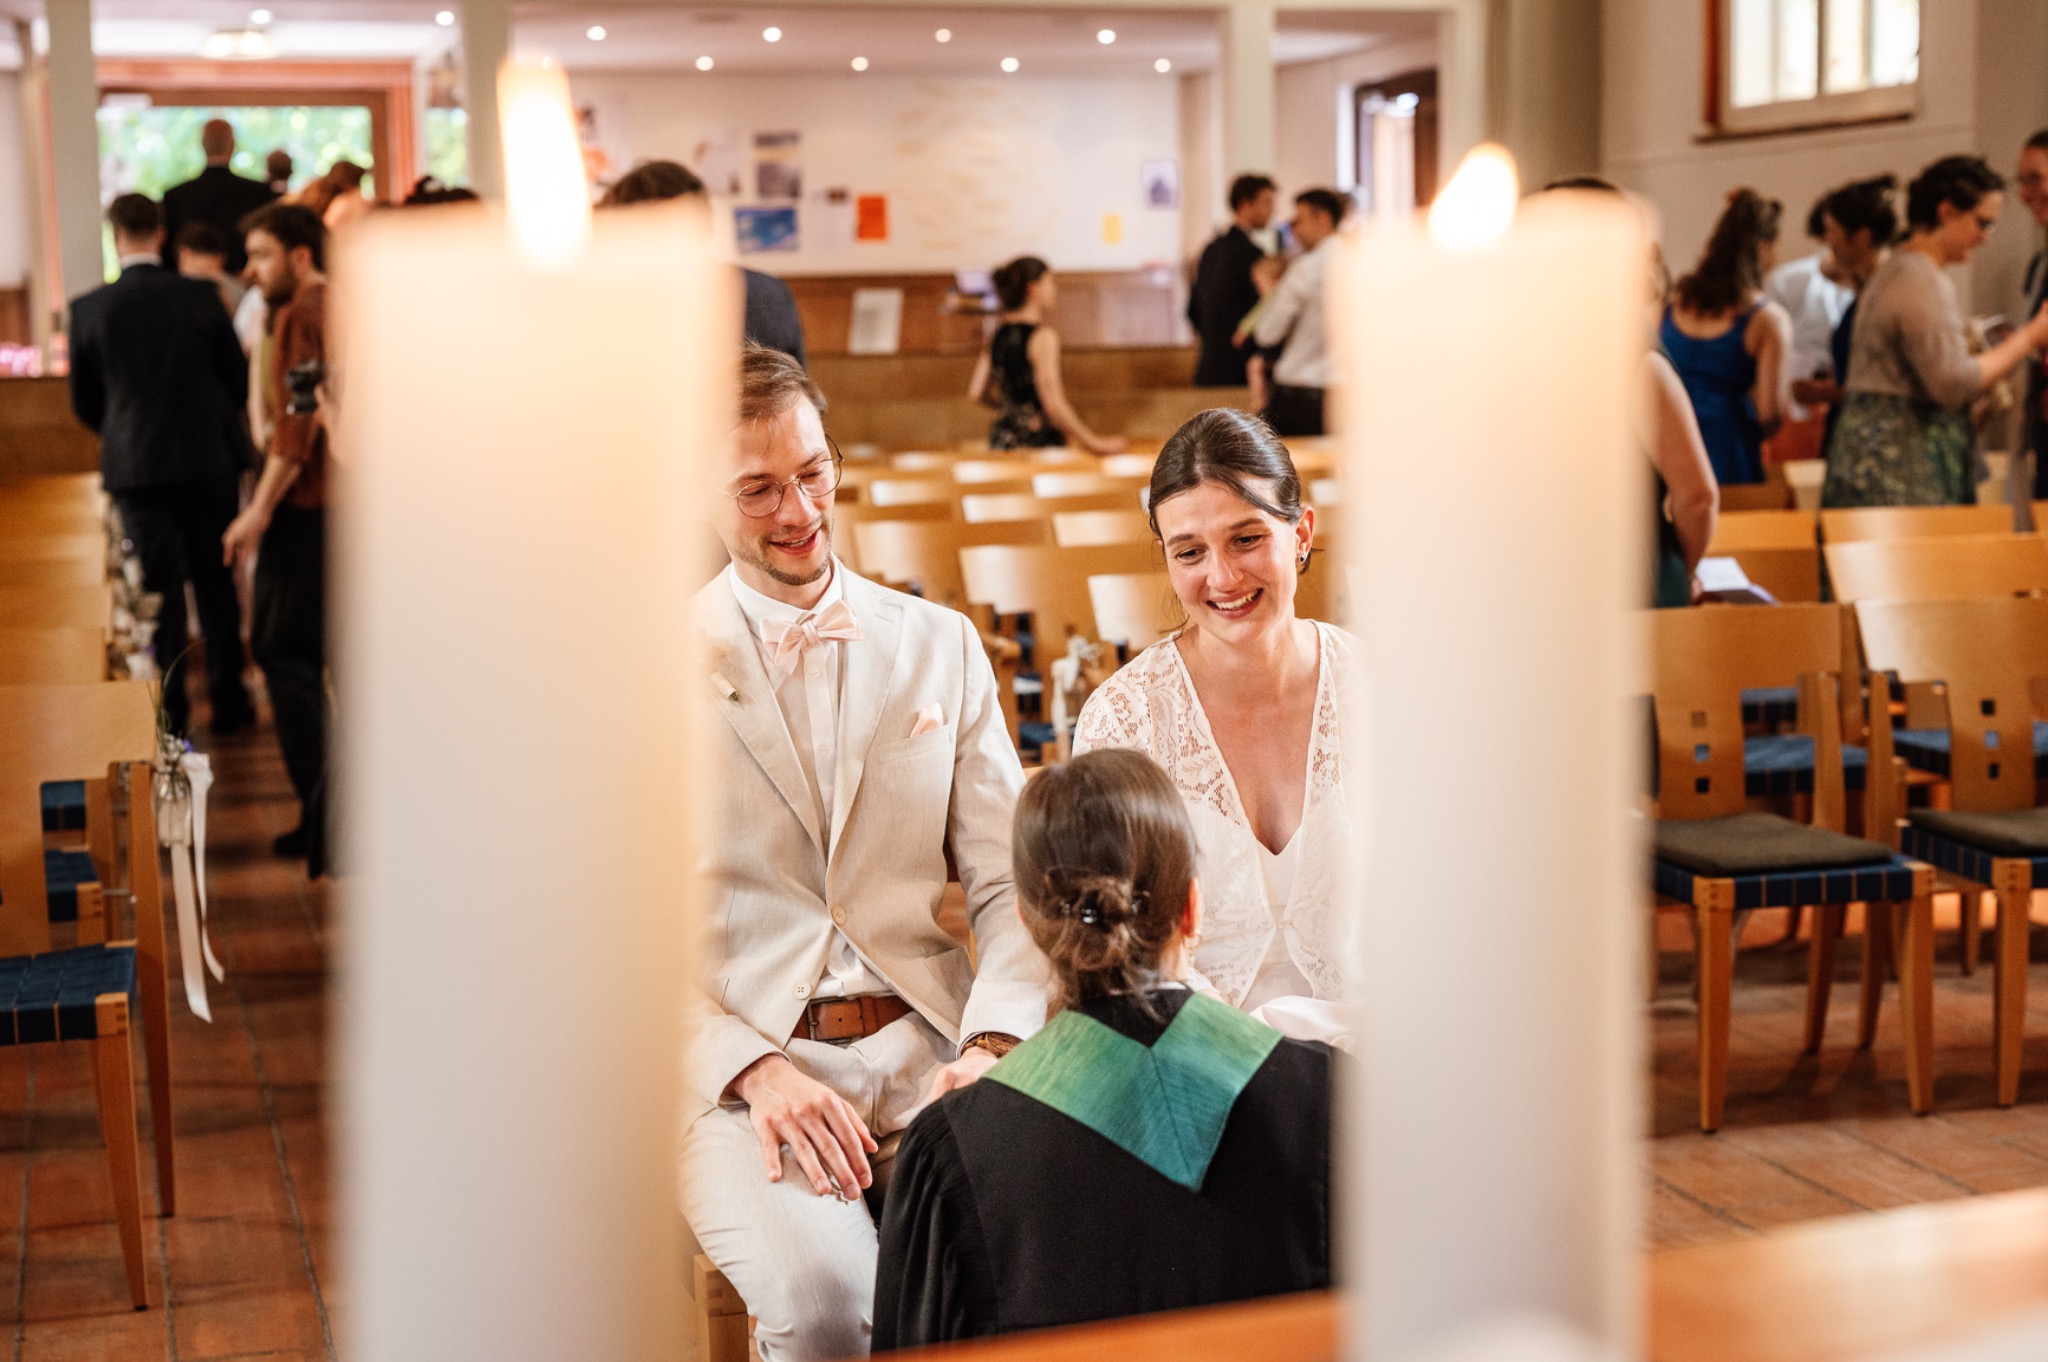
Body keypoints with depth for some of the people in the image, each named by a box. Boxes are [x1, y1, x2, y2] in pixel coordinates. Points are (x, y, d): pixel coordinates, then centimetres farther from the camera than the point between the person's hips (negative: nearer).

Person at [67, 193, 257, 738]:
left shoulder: (88, 309, -6)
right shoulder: (200, 296, -7)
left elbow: (84, 402, 3)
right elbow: (238, 377, 1)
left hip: (135, 464, 0)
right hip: (209, 457, 0)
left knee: (159, 588, 6)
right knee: (216, 581, 12)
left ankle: (172, 709, 8)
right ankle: (229, 701, 17)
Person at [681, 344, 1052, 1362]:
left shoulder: (940, 645, 14)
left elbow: (1010, 884, 11)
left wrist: (994, 1046, -8)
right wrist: (753, 1070, -15)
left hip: (928, 1045, 2)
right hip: (741, 1059, -2)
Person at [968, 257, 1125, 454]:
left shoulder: (999, 332, 10)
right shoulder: (1042, 336, -11)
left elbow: (976, 392, 13)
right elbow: (1054, 403, -18)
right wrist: (1094, 443, -12)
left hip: (1001, 438, 8)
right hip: (1037, 440, -8)